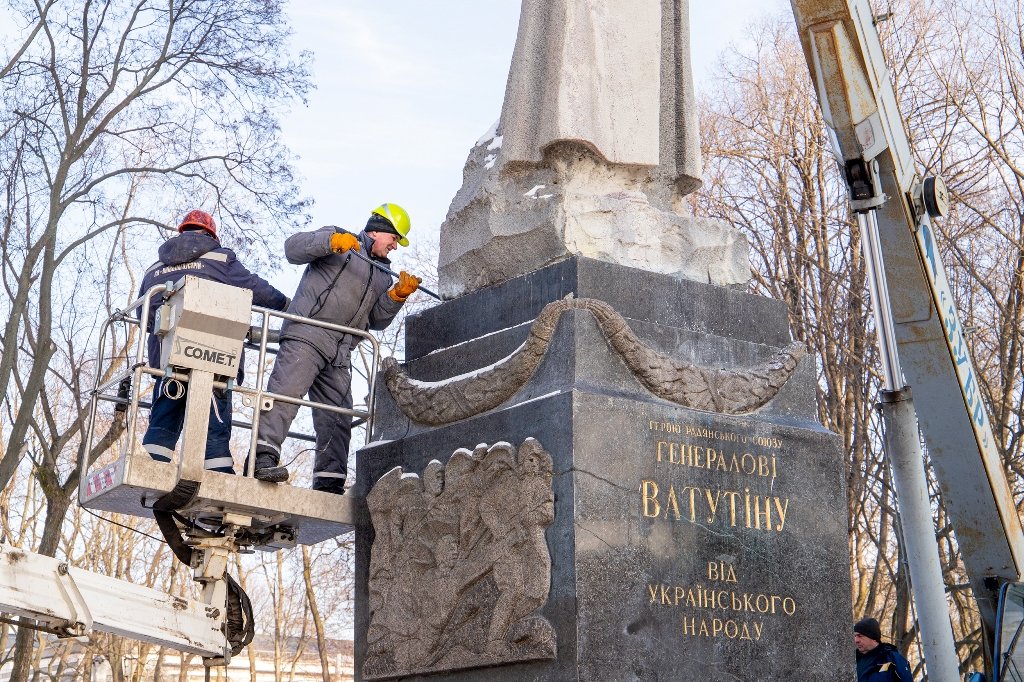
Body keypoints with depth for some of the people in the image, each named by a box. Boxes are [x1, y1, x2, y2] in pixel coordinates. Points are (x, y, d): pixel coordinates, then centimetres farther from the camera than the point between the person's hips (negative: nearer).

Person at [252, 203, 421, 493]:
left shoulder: (382, 275, 29)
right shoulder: (336, 237, 10)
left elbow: (376, 320, 21)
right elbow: (293, 248, -4)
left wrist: (398, 295, 5)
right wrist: (332, 241, -18)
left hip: (339, 355, 7)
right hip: (307, 335, -7)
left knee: (338, 418, 2)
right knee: (286, 392, -23)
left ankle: (329, 485, 2)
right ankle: (264, 456, -30)